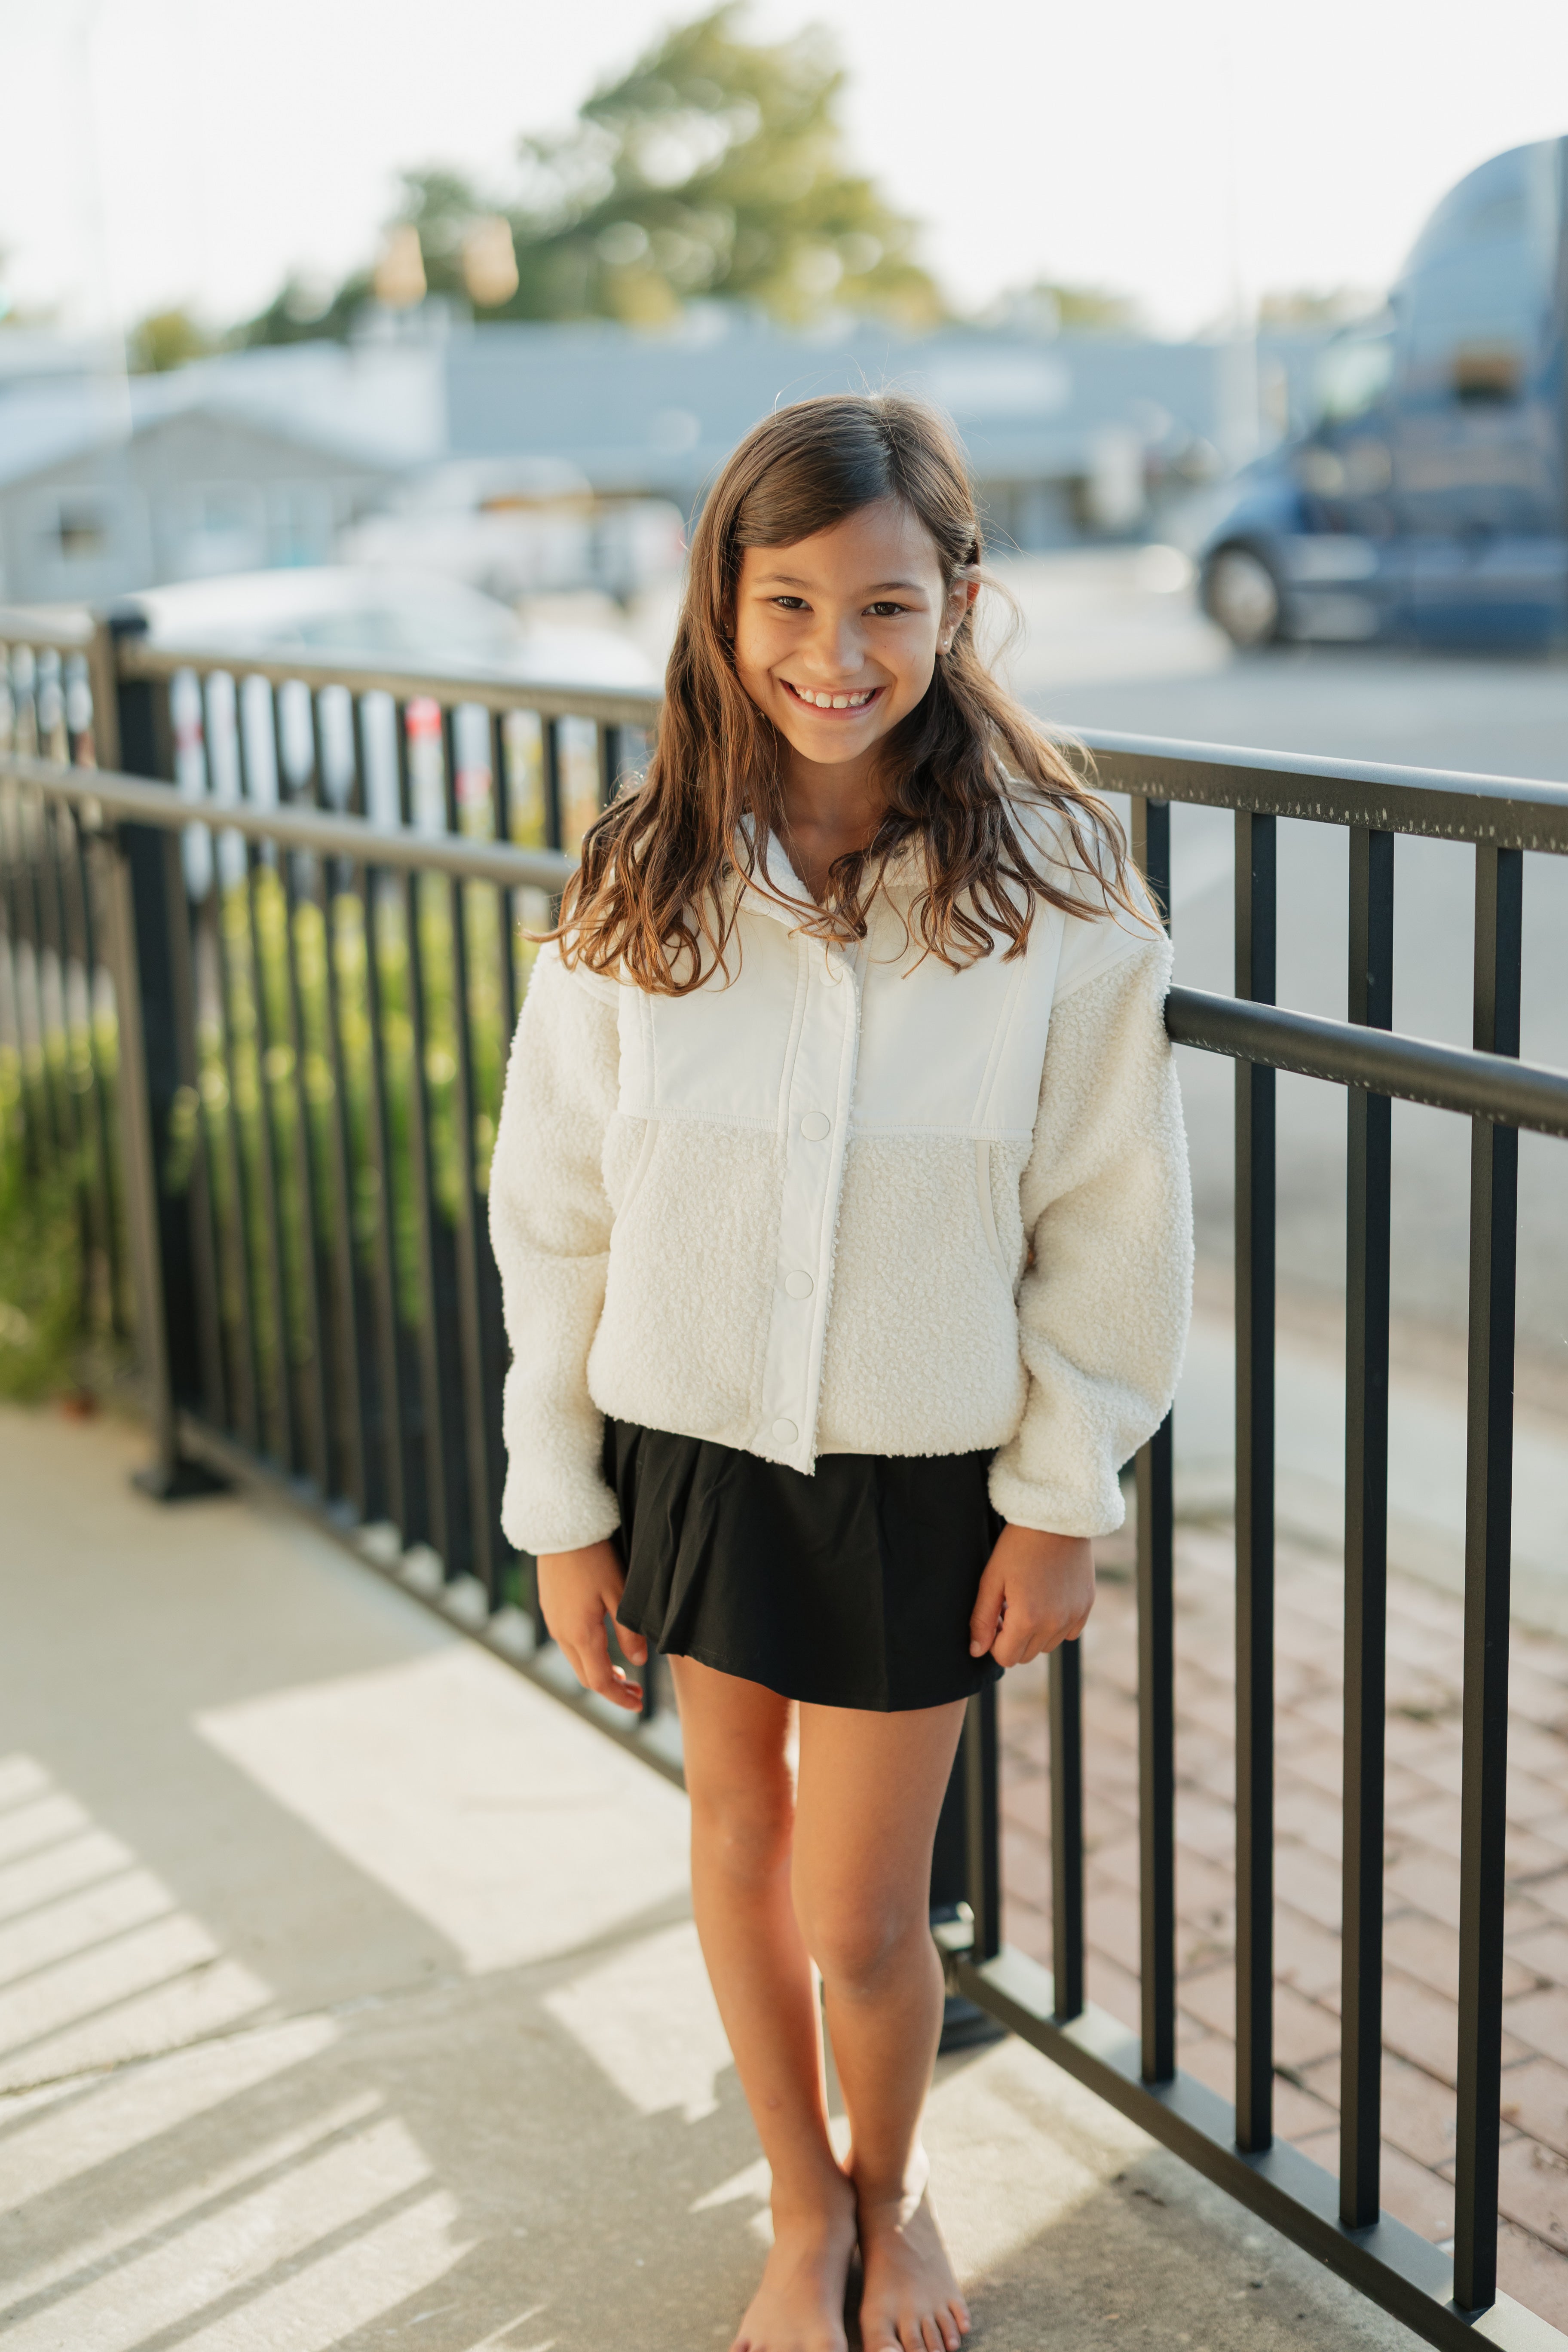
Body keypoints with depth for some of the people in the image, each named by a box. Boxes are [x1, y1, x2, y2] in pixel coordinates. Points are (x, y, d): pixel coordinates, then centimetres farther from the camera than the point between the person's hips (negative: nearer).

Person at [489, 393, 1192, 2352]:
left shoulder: (1051, 884, -13)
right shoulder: (638, 889, -8)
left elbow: (1110, 1217, -6)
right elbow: (553, 1214, -2)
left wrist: (1065, 1495, -5)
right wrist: (560, 1507, 0)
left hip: (923, 1472, -2)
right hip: (689, 1440, 2)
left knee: (862, 1920, 5)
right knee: (738, 1834, 18)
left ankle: (891, 2188, 39)